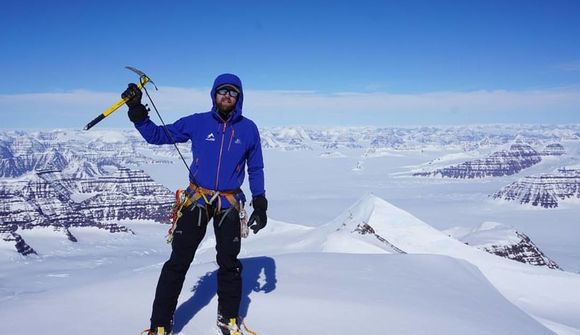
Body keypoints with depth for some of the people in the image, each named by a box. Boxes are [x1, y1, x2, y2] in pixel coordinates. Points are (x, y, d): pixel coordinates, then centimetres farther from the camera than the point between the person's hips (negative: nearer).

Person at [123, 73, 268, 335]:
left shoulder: (248, 129, 3)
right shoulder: (197, 123, -1)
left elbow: (256, 169, 11)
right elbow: (158, 136, 2)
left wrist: (260, 204, 6)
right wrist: (137, 113, -13)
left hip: (229, 205, 1)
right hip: (196, 200, -1)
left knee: (229, 264, 9)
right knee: (178, 262, -1)